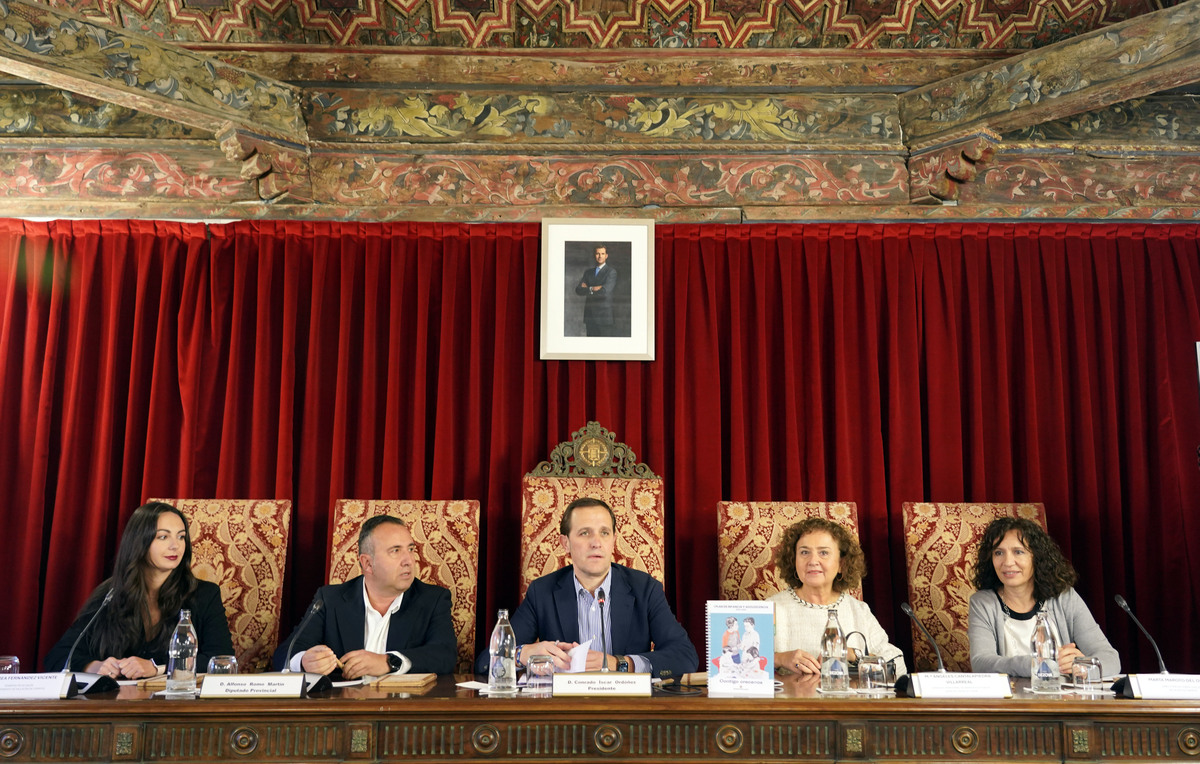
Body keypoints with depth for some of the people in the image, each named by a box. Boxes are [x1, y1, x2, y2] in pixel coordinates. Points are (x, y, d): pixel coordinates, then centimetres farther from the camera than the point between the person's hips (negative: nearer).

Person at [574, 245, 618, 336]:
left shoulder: (611, 271, -1)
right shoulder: (588, 272, 17)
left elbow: (605, 290, -15)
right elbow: (578, 290, 5)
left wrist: (587, 288, -1)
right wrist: (591, 289, -11)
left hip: (605, 315, -5)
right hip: (590, 315, 5)